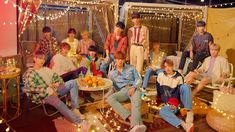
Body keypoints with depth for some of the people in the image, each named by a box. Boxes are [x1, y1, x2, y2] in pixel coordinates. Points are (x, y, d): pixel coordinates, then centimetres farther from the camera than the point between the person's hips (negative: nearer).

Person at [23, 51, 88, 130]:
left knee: (73, 82, -11)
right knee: (59, 103, -38)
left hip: (54, 90, 7)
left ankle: (75, 109, -18)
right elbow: (31, 87, -16)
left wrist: (56, 83, -4)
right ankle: (79, 122, -32)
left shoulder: (46, 69, 22)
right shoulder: (30, 73, 0)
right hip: (43, 95, -7)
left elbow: (56, 76, 20)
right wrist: (48, 89, -22)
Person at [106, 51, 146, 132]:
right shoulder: (111, 73, 17)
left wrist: (133, 87, -11)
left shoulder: (131, 68, 15)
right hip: (122, 91, 2)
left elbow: (138, 79, 8)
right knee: (110, 98, -31)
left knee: (136, 103, -37)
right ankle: (131, 118, -43)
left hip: (133, 88, -2)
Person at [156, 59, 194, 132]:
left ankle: (189, 112, -34)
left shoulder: (178, 77, 2)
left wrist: (175, 101, -25)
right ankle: (184, 124, -50)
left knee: (185, 86, -29)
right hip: (169, 103, 1)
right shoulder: (161, 75, 6)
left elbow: (179, 91, -8)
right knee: (162, 111, -33)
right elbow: (159, 90, 6)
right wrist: (168, 101, -4)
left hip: (179, 101, -1)